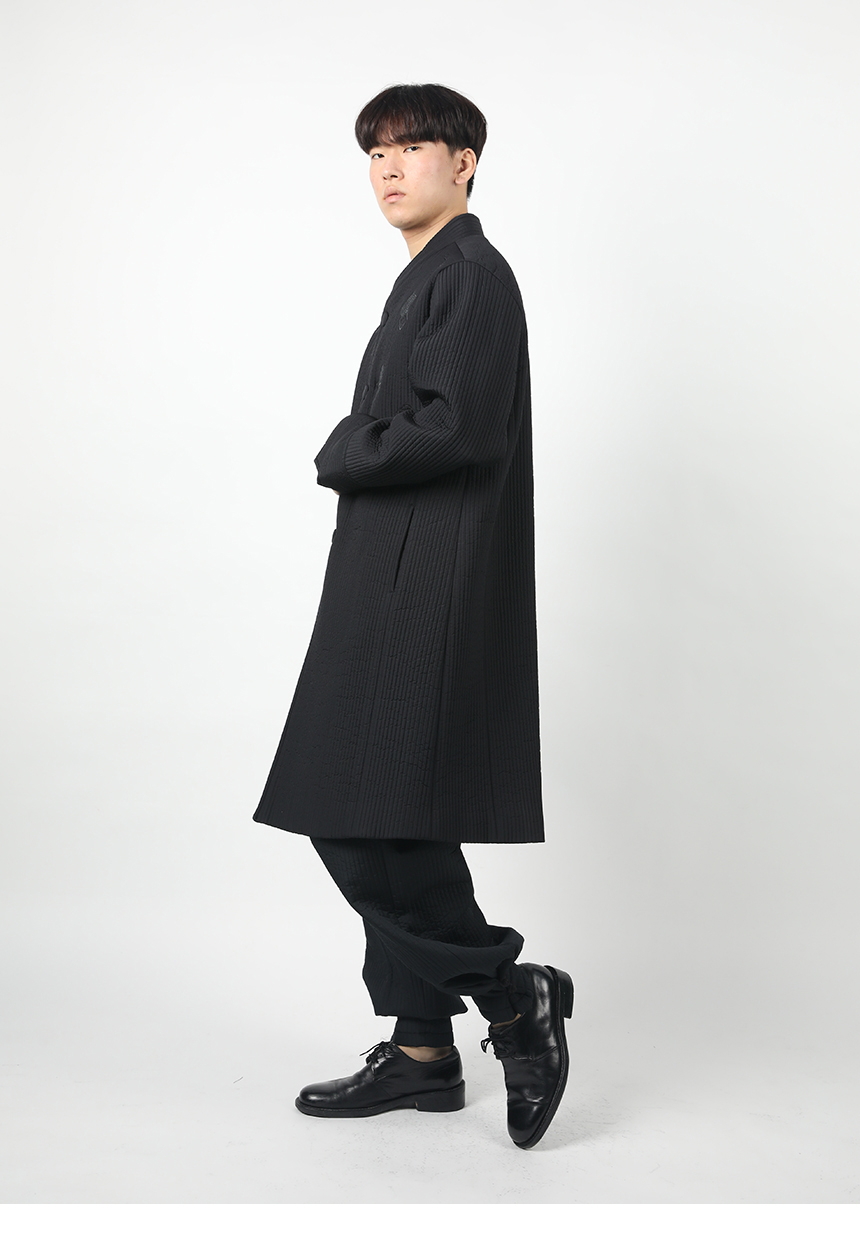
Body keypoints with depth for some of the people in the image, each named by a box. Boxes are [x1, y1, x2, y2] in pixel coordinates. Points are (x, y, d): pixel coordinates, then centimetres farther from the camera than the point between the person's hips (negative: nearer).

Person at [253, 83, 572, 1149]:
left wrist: (338, 459, -7)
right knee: (387, 829, 11)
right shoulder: (429, 278, 22)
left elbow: (451, 430, -21)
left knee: (363, 820, -11)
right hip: (397, 590, 10)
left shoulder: (470, 273, -9)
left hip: (429, 596, -10)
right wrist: (356, 456, 5)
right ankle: (422, 1051, 20)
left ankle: (513, 995, 4)